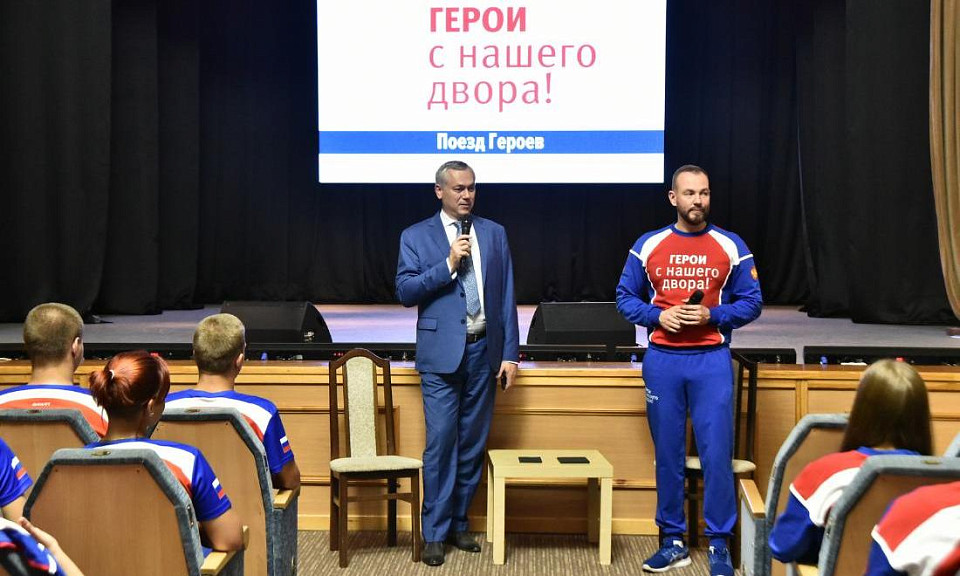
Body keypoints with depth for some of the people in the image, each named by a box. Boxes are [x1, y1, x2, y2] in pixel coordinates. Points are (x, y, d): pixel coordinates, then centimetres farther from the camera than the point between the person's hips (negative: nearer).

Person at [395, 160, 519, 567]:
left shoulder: (494, 234, 10)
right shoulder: (416, 236, 3)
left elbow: (507, 297, 9)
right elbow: (405, 292, -5)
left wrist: (510, 354, 4)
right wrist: (448, 265, -15)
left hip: (483, 351, 3)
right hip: (441, 353, -3)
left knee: (472, 443, 8)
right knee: (441, 442, -5)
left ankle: (458, 523, 20)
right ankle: (435, 532, 5)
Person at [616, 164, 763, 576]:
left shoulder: (731, 247, 2)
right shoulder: (648, 245, 5)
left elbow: (751, 303, 3)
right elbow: (625, 298, 8)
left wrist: (711, 315, -13)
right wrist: (659, 316, -10)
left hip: (711, 360, -1)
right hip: (662, 360, 1)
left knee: (717, 454, -5)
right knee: (667, 454, 8)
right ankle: (672, 541, 18)